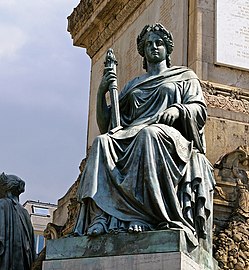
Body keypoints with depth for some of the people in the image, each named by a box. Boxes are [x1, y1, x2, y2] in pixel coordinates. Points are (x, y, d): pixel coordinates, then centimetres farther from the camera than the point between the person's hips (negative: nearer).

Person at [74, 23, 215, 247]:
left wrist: (177, 109, -14)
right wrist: (102, 91, 9)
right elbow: (105, 124, 25)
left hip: (171, 136, -3)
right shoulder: (133, 85, 32)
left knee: (149, 133, -40)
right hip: (131, 138, 3)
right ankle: (102, 217, -48)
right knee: (102, 142, -31)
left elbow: (200, 110, 8)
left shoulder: (185, 77, 25)